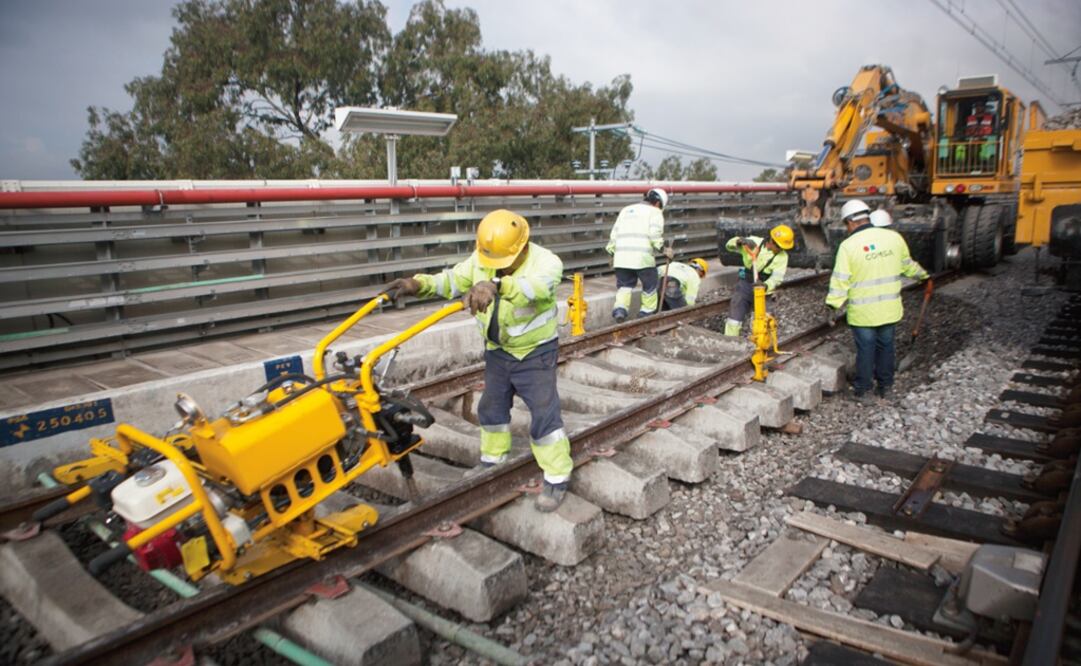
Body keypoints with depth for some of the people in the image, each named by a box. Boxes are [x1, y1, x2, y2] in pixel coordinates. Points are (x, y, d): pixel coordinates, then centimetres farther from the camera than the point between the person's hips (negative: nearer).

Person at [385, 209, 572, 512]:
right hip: (497, 350, 6)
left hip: (535, 353, -6)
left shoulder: (545, 262, -28)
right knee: (491, 408, 18)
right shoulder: (481, 259, -8)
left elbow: (534, 286, -50)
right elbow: (452, 280, -12)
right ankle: (491, 463, 40)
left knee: (544, 414, -4)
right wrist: (419, 284, -32)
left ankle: (557, 478, 11)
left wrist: (495, 286, -69)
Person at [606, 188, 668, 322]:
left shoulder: (626, 210, 24)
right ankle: (648, 311, 20)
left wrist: (612, 253, 24)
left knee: (624, 285, 12)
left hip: (621, 255, 5)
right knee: (650, 285, 14)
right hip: (642, 256, -4)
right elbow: (655, 234, -11)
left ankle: (620, 309, -8)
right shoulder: (655, 212, 7)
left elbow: (615, 233, 20)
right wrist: (663, 249, -3)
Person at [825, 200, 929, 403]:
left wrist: (833, 306, -7)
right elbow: (907, 265, 15)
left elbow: (840, 280, -14)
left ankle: (863, 390, 16)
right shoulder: (894, 237, 0)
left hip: (862, 311, -4)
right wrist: (923, 275, 34)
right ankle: (885, 386, 28)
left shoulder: (849, 245, -13)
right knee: (886, 346, 17)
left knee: (865, 349, 7)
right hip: (889, 308, 4)